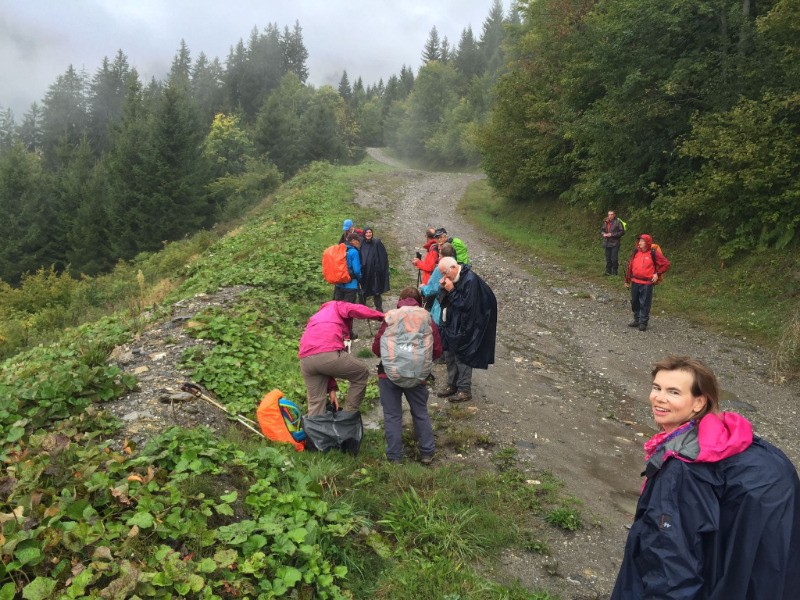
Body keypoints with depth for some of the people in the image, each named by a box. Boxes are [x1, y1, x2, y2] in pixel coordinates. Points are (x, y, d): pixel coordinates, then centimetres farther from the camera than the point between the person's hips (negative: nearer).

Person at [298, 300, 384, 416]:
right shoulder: (338, 306, 25)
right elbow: (356, 310, -2)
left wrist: (331, 388, 28)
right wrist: (381, 316, 9)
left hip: (305, 359, 6)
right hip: (329, 354, -6)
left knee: (315, 402, 18)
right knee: (361, 374, 18)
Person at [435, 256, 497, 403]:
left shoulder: (470, 280, -22)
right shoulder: (453, 278, 4)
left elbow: (467, 305, -25)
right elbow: (443, 301, 10)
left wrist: (451, 291, -23)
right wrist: (444, 289, -9)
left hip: (464, 328, -9)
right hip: (451, 325, 9)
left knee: (462, 357, -1)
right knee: (449, 355, 14)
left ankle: (465, 391, 11)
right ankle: (452, 385, 28)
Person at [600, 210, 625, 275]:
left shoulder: (618, 222, -8)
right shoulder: (605, 222, 9)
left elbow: (622, 232, -10)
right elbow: (602, 230, 22)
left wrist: (612, 234, -16)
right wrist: (603, 234, -2)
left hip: (614, 243, -5)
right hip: (607, 243, 5)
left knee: (614, 259, -5)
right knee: (608, 258, 12)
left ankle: (614, 272, 5)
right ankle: (608, 271, 21)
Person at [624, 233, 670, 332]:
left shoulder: (654, 253, -7)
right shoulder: (636, 252, 7)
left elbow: (666, 264, -1)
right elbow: (630, 266, 12)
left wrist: (657, 274, -6)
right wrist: (627, 280, 14)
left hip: (647, 283, -5)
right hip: (635, 282, 5)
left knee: (645, 304, 1)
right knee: (635, 302, 13)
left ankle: (643, 323, 11)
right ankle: (636, 320, 28)